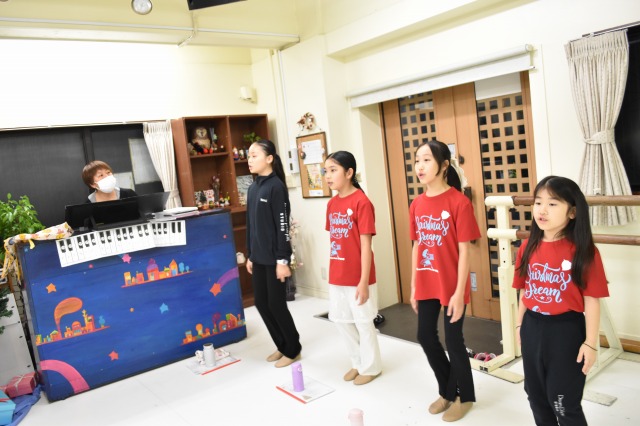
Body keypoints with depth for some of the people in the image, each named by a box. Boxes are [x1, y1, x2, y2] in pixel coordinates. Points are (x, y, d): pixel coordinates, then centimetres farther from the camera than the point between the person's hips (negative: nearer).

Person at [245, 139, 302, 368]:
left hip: (274, 258, -8)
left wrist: (283, 259, -17)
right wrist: (250, 255, 16)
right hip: (259, 258, 8)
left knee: (276, 304, 1)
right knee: (261, 303, 12)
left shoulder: (276, 186, -13)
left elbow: (282, 225, -16)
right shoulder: (253, 188, 10)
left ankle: (293, 350, 21)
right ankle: (282, 346, 30)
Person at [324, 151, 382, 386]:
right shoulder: (332, 203, 6)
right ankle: (358, 363, 38)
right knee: (341, 321, 18)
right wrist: (332, 274, 13)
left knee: (363, 322, 9)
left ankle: (371, 367, 30)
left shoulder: (361, 202, -16)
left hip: (357, 278, -7)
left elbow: (366, 245, -16)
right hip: (337, 277, 8)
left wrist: (364, 281, -16)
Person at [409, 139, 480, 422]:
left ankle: (465, 396, 32)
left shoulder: (459, 202, -14)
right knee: (426, 336, 14)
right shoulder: (417, 204, 4)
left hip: (451, 286, -6)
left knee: (453, 340, 7)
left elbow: (464, 251, -14)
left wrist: (459, 293, -14)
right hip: (426, 285, 6)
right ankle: (447, 391, 38)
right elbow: (417, 246, 9)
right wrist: (413, 286, 10)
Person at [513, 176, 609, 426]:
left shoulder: (583, 251, -16)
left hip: (566, 330, -5)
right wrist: (520, 324, 13)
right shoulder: (528, 247, -1)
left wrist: (590, 343, -12)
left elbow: (591, 300, -14)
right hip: (533, 328, 6)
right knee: (536, 395, 22)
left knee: (564, 402, 9)